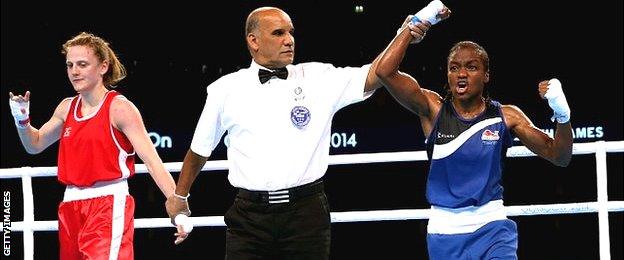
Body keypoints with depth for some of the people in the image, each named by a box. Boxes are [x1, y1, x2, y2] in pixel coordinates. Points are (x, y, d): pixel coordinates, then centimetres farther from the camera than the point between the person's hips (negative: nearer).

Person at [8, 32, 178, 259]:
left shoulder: (119, 108, -7)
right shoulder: (67, 108, 12)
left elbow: (152, 162, -13)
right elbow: (35, 144, 28)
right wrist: (22, 119, 8)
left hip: (109, 204, -7)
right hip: (71, 206, 7)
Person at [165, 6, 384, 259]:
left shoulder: (318, 79, 6)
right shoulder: (225, 90, 8)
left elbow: (375, 75, -5)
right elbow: (199, 150, 20)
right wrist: (179, 196, 29)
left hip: (307, 212, 0)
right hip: (249, 216, 0)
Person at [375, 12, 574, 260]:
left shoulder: (505, 116, 0)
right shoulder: (432, 108, -1)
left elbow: (558, 156, 0)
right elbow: (385, 72, -14)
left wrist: (562, 116, -18)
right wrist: (411, 28, -9)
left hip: (491, 228, -1)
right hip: (444, 230, 1)